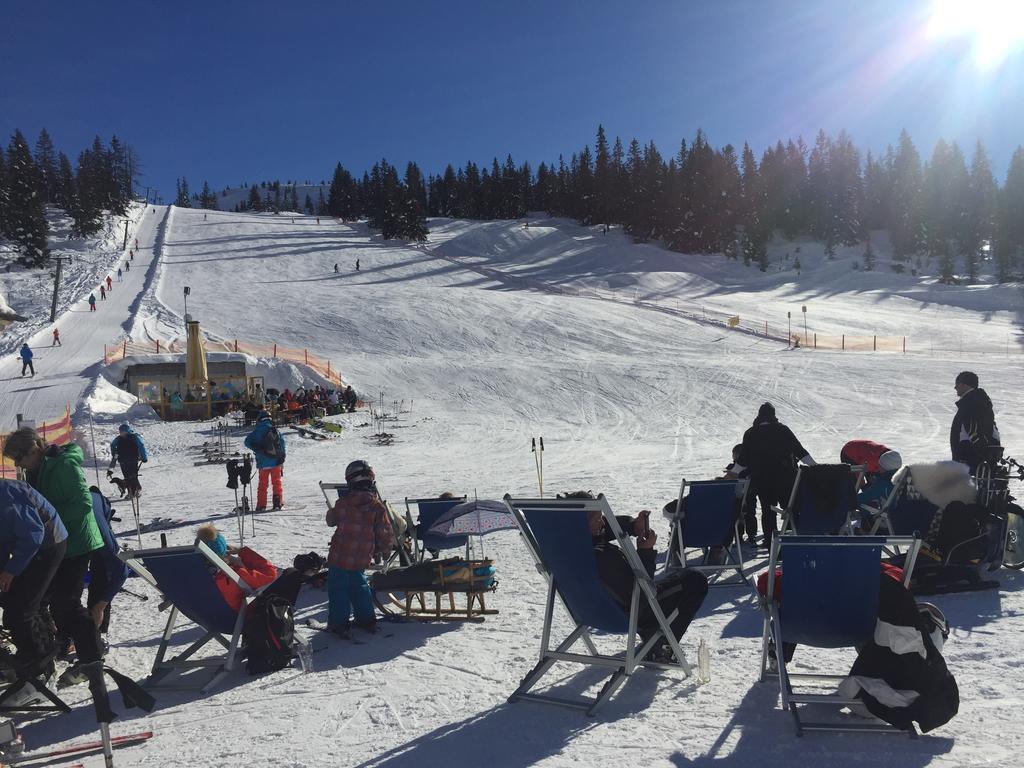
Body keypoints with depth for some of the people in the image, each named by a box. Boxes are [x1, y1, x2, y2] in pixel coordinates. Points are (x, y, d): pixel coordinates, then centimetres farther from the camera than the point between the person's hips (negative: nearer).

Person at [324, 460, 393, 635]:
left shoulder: (342, 503, -8)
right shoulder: (377, 506, -8)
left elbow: (331, 520, 11)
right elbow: (385, 533, -5)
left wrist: (331, 511, 34)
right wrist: (385, 551, 13)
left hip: (340, 556, -2)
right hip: (362, 559, 3)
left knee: (338, 588, 9)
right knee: (358, 585, 22)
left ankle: (338, 623, 10)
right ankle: (366, 619, 26)